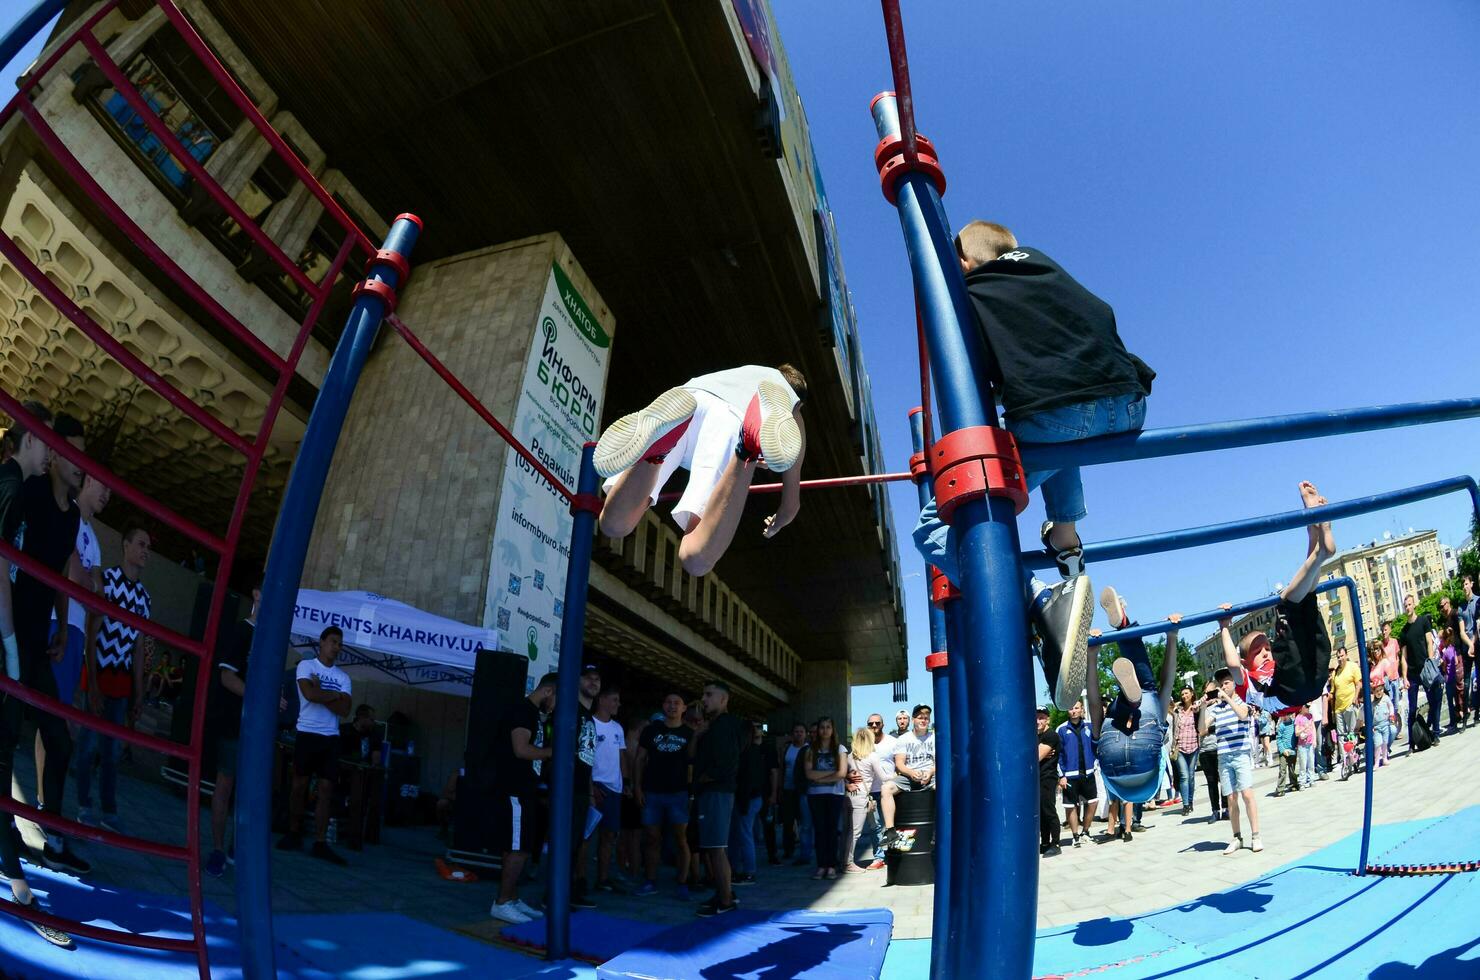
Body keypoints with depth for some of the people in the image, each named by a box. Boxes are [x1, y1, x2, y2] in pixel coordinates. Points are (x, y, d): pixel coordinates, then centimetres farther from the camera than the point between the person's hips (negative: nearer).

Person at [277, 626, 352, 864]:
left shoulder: (343, 677, 10)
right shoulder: (306, 665, 0)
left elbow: (345, 710, -1)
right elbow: (309, 694, -18)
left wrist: (320, 694, -9)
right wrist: (335, 695, -4)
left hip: (331, 738, 3)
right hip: (307, 733, -3)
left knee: (326, 789, 0)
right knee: (300, 785, 5)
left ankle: (320, 843, 4)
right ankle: (294, 834, 22)